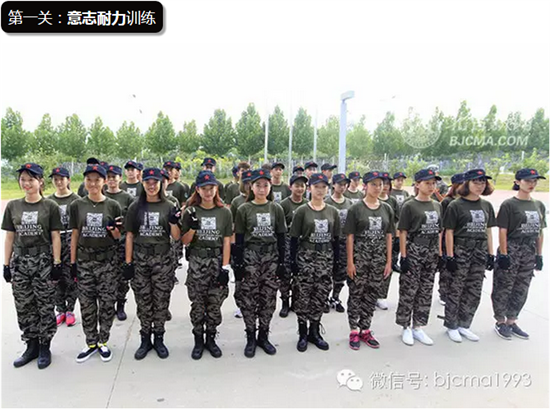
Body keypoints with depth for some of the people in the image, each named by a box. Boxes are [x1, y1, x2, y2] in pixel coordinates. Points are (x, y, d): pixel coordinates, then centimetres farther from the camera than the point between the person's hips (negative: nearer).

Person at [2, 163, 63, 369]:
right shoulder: (13, 206, 6)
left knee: (45, 307, 3)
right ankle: (31, 346, 26)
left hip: (43, 261, -3)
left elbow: (55, 237, -4)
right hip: (19, 262, 3)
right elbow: (9, 237, 8)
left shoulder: (50, 206, -4)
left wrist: (57, 264, -7)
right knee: (24, 307, 10)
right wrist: (6, 264, 5)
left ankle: (44, 347, 19)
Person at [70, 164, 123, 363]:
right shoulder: (77, 206, 2)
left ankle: (103, 342, 21)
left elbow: (117, 237, 2)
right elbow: (75, 235, 5)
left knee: (107, 303, 4)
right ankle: (91, 343, 24)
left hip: (107, 261, -1)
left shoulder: (113, 206, -2)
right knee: (87, 304, 8)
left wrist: (113, 228, -20)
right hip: (84, 261, 1)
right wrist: (72, 262, 3)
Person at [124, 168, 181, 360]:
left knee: (161, 301, 6)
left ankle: (159, 339, 22)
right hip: (140, 259, 1)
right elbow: (129, 236, 4)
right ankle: (145, 339, 23)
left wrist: (173, 222, -19)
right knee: (143, 301, 8)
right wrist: (128, 262, 0)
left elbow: (176, 237, 0)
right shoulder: (135, 206, 3)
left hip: (162, 260, 0)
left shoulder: (169, 207, 1)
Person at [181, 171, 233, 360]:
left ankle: (211, 338, 23)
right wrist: (192, 227, -17)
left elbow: (227, 242, 0)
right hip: (197, 262, 0)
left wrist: (225, 268, -5)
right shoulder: (191, 212, 1)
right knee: (197, 304, 6)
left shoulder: (225, 212, 1)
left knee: (215, 303, 6)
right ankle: (198, 340, 22)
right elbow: (184, 241, 2)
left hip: (217, 261, 0)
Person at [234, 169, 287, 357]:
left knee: (269, 298, 6)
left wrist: (282, 262, 2)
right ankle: (250, 338, 17)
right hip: (250, 257, -2)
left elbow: (281, 238, 5)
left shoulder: (276, 209, 4)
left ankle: (263, 336, 22)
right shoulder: (244, 209, -1)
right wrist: (238, 264, -7)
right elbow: (238, 239, -1)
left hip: (271, 257, 2)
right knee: (249, 298, 2)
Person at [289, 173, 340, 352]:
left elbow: (336, 239, 9)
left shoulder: (333, 211, 6)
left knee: (321, 296, 7)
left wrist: (336, 260, 6)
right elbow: (294, 238, -5)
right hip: (306, 257, -3)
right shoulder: (302, 211, -4)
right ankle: (302, 334, 16)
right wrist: (293, 261, -10)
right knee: (304, 296, 0)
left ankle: (314, 332, 23)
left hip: (326, 257, 3)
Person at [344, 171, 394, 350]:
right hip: (359, 256, -4)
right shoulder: (356, 208, -6)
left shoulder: (387, 209, 6)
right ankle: (354, 331, 17)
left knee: (372, 294, 10)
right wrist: (350, 262, -11)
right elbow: (349, 236, -7)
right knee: (356, 293, 3)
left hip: (379, 257, 4)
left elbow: (388, 236, 9)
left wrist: (389, 261, 5)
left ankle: (365, 329, 24)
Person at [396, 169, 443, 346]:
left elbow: (439, 231, 14)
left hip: (432, 252, 6)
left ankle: (418, 327, 23)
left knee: (426, 291, 11)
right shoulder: (409, 206, -6)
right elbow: (403, 233, -8)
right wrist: (403, 256, -12)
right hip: (413, 251, -6)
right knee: (408, 291, 0)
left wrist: (440, 254, 10)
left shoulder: (437, 205, 10)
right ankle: (406, 327, 14)